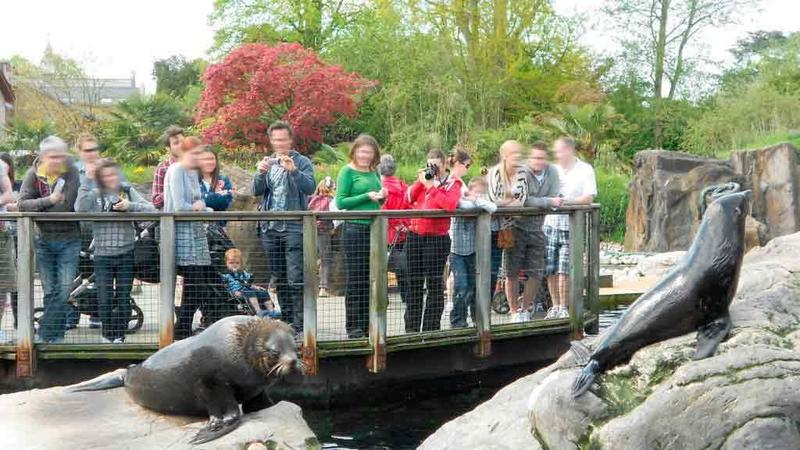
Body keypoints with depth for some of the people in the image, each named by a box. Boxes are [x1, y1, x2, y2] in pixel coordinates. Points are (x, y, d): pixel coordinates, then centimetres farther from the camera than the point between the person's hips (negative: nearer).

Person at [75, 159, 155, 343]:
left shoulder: (128, 191, 6)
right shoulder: (95, 194, 3)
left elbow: (150, 209, -2)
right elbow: (80, 209, -17)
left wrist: (130, 206, -19)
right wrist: (87, 180, -15)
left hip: (126, 254, 1)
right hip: (102, 254, -1)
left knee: (123, 298, 6)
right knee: (104, 299, -1)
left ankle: (119, 336, 19)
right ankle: (107, 335, 18)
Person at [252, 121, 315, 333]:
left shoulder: (302, 162, 1)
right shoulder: (267, 162, 16)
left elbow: (310, 188, -13)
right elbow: (257, 190, 6)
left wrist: (293, 170, -28)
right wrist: (261, 173, -13)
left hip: (293, 227, -5)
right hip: (269, 228, 5)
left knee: (295, 278, -11)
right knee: (279, 278, 10)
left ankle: (299, 322, -9)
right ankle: (286, 319, 18)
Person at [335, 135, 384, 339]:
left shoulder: (374, 173, 14)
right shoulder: (348, 171, -3)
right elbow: (340, 202, -9)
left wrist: (381, 197, 1)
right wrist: (367, 196, -16)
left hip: (374, 228, 6)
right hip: (355, 228, -6)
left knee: (371, 278, 8)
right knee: (355, 279, -3)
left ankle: (367, 324, 16)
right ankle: (353, 326, 4)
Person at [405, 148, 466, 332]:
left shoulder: (454, 183, 0)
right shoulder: (426, 177, 14)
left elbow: (450, 205, -20)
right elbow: (409, 198, 5)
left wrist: (431, 186, -15)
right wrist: (421, 181, -4)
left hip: (437, 238, -5)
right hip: (414, 235, 5)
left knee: (434, 284, 0)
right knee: (414, 283, 11)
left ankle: (431, 328, 7)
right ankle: (411, 328, 20)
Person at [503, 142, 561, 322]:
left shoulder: (552, 173, 2)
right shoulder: (522, 172, -14)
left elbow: (553, 200, -6)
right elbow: (524, 200, -23)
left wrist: (535, 202, -17)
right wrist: (548, 202, -21)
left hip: (536, 229, 4)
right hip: (516, 227, -4)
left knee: (536, 273, 6)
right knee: (512, 273, -1)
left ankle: (525, 310, 23)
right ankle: (514, 312, 13)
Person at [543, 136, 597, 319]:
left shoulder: (585, 170, 1)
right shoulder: (553, 170, 14)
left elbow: (589, 198, -7)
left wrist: (567, 201, -19)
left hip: (571, 227, -4)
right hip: (551, 224, 4)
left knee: (564, 270, -6)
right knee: (550, 270, 2)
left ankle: (564, 308, 5)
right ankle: (555, 307, 13)